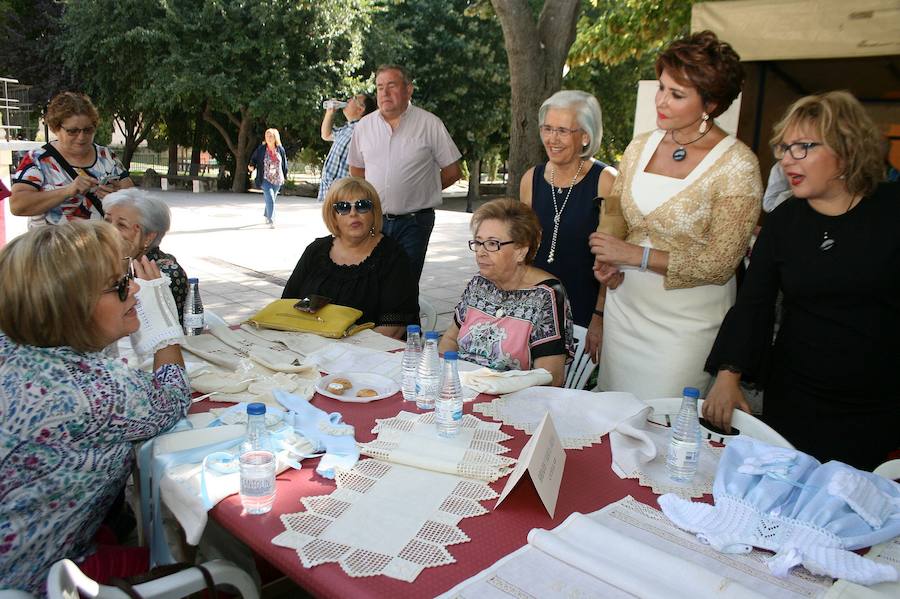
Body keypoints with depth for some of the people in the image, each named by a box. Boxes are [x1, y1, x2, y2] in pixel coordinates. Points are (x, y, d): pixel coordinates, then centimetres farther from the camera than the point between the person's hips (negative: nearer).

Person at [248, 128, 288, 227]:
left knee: (270, 199, 15)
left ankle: (266, 215, 38)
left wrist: (285, 176, 14)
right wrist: (252, 166, -16)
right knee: (270, 199, -15)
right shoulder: (261, 149, -5)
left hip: (277, 180, 3)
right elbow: (254, 159, 4)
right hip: (265, 179, -3)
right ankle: (270, 220, -9)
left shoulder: (280, 149, 2)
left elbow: (284, 163, 11)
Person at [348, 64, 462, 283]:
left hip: (414, 222, -3)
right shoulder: (364, 125, 7)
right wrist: (379, 192, 9)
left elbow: (452, 172, 0)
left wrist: (418, 191, 5)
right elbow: (356, 169, 19)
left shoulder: (430, 124, -4)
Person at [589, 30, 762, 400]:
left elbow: (719, 265, -15)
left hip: (687, 324, -5)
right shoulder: (639, 147, 4)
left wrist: (636, 254, -18)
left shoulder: (737, 165, -12)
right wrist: (608, 263, -5)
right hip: (624, 306, 5)